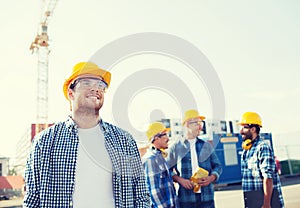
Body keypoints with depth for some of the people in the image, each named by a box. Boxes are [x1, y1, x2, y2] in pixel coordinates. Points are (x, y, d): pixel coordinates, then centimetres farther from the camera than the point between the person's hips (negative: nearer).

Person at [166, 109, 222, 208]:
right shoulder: (175, 147, 2)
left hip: (206, 197, 3)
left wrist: (212, 177, -4)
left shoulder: (206, 146, 11)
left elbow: (217, 165, 15)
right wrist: (179, 179, -12)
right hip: (186, 198, -2)